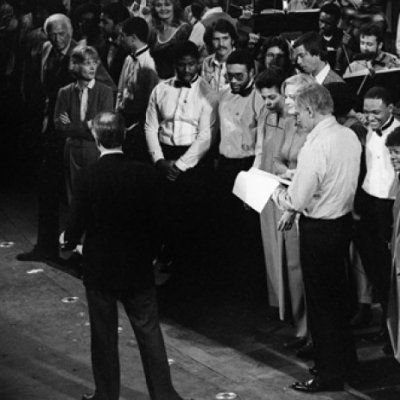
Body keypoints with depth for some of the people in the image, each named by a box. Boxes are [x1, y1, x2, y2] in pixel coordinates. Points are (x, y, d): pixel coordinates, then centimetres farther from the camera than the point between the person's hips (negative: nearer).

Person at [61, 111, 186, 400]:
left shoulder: (89, 177, -17)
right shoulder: (145, 174, -9)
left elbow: (77, 224, -11)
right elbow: (157, 220, -2)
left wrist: (69, 243, 12)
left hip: (100, 268, -2)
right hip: (138, 268, 2)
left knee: (104, 335, 10)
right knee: (149, 331, 10)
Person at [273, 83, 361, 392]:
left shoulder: (315, 148, -26)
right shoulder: (350, 136, -1)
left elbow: (297, 201, -22)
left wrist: (276, 191, -2)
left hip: (319, 229, -8)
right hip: (344, 220, 8)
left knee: (321, 301, 5)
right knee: (337, 294, 22)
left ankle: (330, 374, 15)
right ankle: (345, 357, 37)